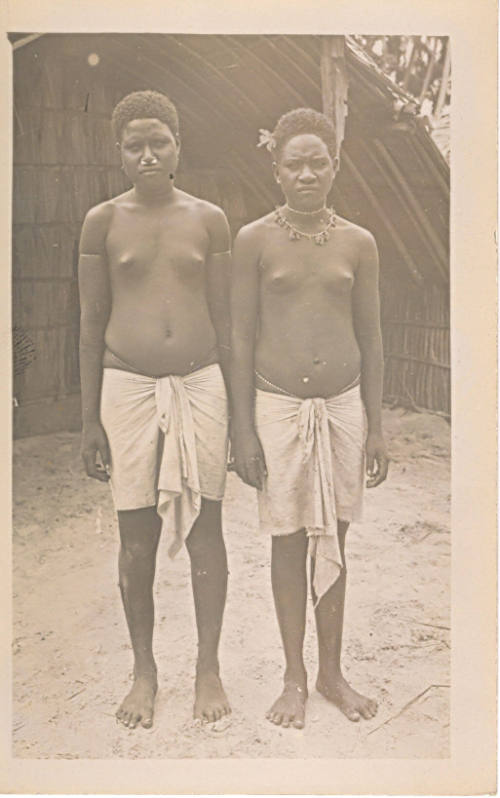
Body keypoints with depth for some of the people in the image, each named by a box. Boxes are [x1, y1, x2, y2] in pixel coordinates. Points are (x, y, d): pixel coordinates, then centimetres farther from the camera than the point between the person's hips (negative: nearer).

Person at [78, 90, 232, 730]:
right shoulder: (103, 221, 4)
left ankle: (208, 667, 23)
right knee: (136, 537, 6)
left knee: (205, 528, 4)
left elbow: (223, 318, 8)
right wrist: (89, 419, 3)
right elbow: (92, 323, 5)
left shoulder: (208, 220, 5)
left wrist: (235, 406, 6)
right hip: (128, 387, 0)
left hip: (200, 384, 1)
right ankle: (144, 670, 26)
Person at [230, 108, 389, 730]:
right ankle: (295, 676, 26)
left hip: (343, 406, 2)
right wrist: (242, 429, -6)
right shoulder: (254, 241, -2)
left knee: (333, 539, 11)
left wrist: (375, 426, 4)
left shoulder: (358, 243, 4)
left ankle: (332, 672, 29)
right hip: (278, 407, -2)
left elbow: (369, 337, 6)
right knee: (288, 541, 8)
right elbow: (241, 339, -2)